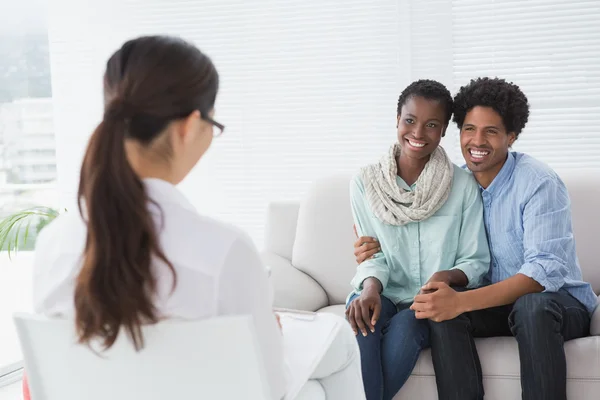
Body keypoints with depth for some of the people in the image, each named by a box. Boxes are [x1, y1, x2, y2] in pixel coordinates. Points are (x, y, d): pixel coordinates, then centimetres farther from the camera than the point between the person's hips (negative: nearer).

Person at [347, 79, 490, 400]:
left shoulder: (463, 186, -4)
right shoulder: (366, 183, 0)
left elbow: (476, 262, -1)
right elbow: (373, 255, 1)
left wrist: (446, 277, -23)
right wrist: (370, 287, -22)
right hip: (384, 294, 1)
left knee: (405, 325, -33)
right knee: (360, 321, -32)